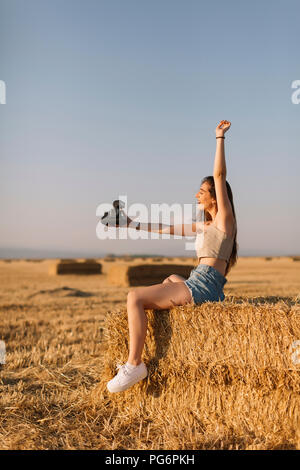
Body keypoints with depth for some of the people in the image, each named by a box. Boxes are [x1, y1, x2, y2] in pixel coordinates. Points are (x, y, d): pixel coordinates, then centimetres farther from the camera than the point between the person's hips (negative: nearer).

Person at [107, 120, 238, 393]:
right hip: (198, 286, 10)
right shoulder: (204, 226, 21)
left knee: (135, 297, -15)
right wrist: (133, 224, 24)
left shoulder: (225, 218, -3)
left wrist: (220, 136, -9)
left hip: (203, 287, -10)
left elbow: (219, 175, -12)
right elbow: (166, 230, 24)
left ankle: (134, 365, -17)